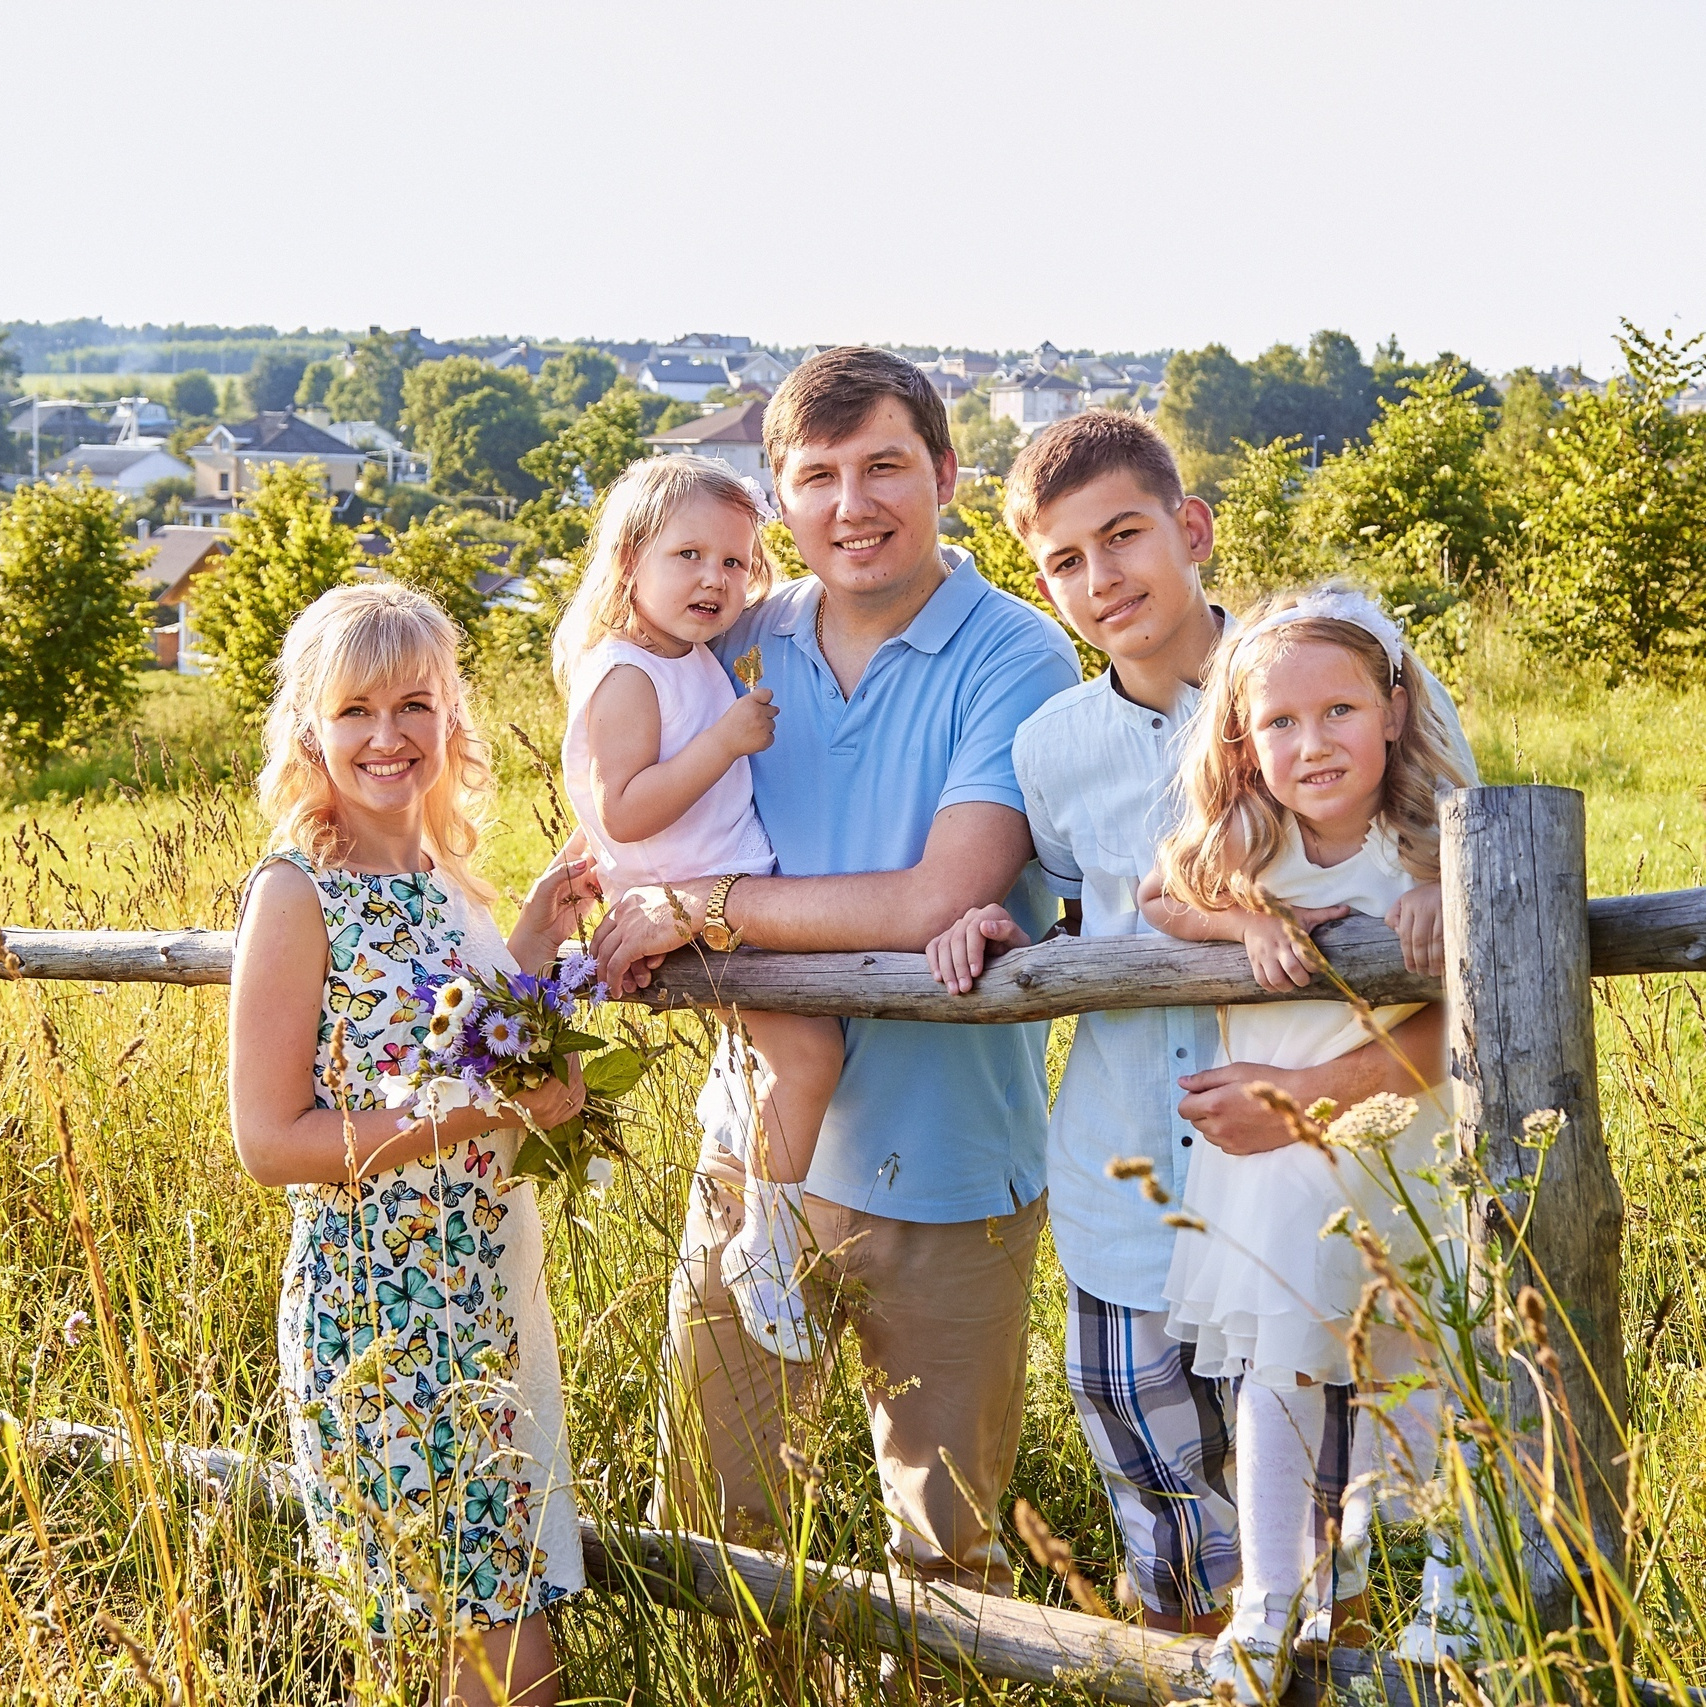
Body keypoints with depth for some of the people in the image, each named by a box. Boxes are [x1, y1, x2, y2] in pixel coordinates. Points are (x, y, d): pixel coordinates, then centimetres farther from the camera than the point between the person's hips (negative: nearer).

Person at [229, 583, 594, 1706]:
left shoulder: (448, 881, 7)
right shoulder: (298, 892, -14)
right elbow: (270, 1140, -17)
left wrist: (539, 939, 4)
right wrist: (482, 1111, -21)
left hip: (492, 1288, 7)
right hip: (382, 1308, -7)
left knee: (518, 1606, 16)